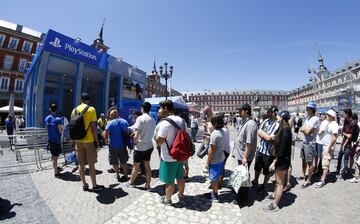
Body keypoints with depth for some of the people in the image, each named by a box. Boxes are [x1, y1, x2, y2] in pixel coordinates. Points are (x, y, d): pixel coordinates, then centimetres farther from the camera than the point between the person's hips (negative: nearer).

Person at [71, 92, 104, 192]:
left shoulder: (74, 110, 7)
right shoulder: (91, 109, -10)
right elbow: (93, 127, -14)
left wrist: (74, 140, 19)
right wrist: (96, 140, -7)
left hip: (78, 141, 5)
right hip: (89, 141, -5)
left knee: (81, 164, 13)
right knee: (91, 164, 4)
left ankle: (84, 185, 25)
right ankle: (94, 186, 15)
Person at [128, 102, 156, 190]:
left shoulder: (140, 118, -16)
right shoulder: (153, 120, 2)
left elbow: (136, 135, -20)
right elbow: (151, 133, 6)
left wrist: (135, 142, -3)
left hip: (140, 147, -5)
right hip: (149, 146, 5)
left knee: (136, 166, 14)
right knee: (147, 166, 15)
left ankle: (131, 182, 34)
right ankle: (148, 185, 24)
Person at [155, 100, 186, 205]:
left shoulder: (165, 123, -23)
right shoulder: (181, 120, 0)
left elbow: (158, 141, -20)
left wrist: (159, 129, -6)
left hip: (168, 157, -7)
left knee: (169, 181, 12)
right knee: (180, 177, 22)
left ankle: (167, 199, 34)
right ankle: (181, 196, 42)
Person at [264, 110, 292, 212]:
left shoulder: (285, 130, -23)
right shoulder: (283, 128, 6)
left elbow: (282, 149, -25)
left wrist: (274, 162, -23)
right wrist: (275, 138, 6)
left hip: (282, 159, -9)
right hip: (280, 158, 9)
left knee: (280, 182, 3)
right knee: (278, 179, 25)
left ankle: (275, 205, 15)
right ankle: (275, 195, 45)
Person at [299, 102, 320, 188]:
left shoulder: (315, 119, -16)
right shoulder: (308, 118, 11)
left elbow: (308, 131, -20)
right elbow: (301, 129, 9)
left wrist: (303, 129, -1)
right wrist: (306, 130, -10)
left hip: (310, 143, -8)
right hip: (304, 141, 8)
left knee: (309, 162, 1)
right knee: (303, 159, 18)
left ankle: (308, 180, 11)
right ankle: (303, 175, 32)